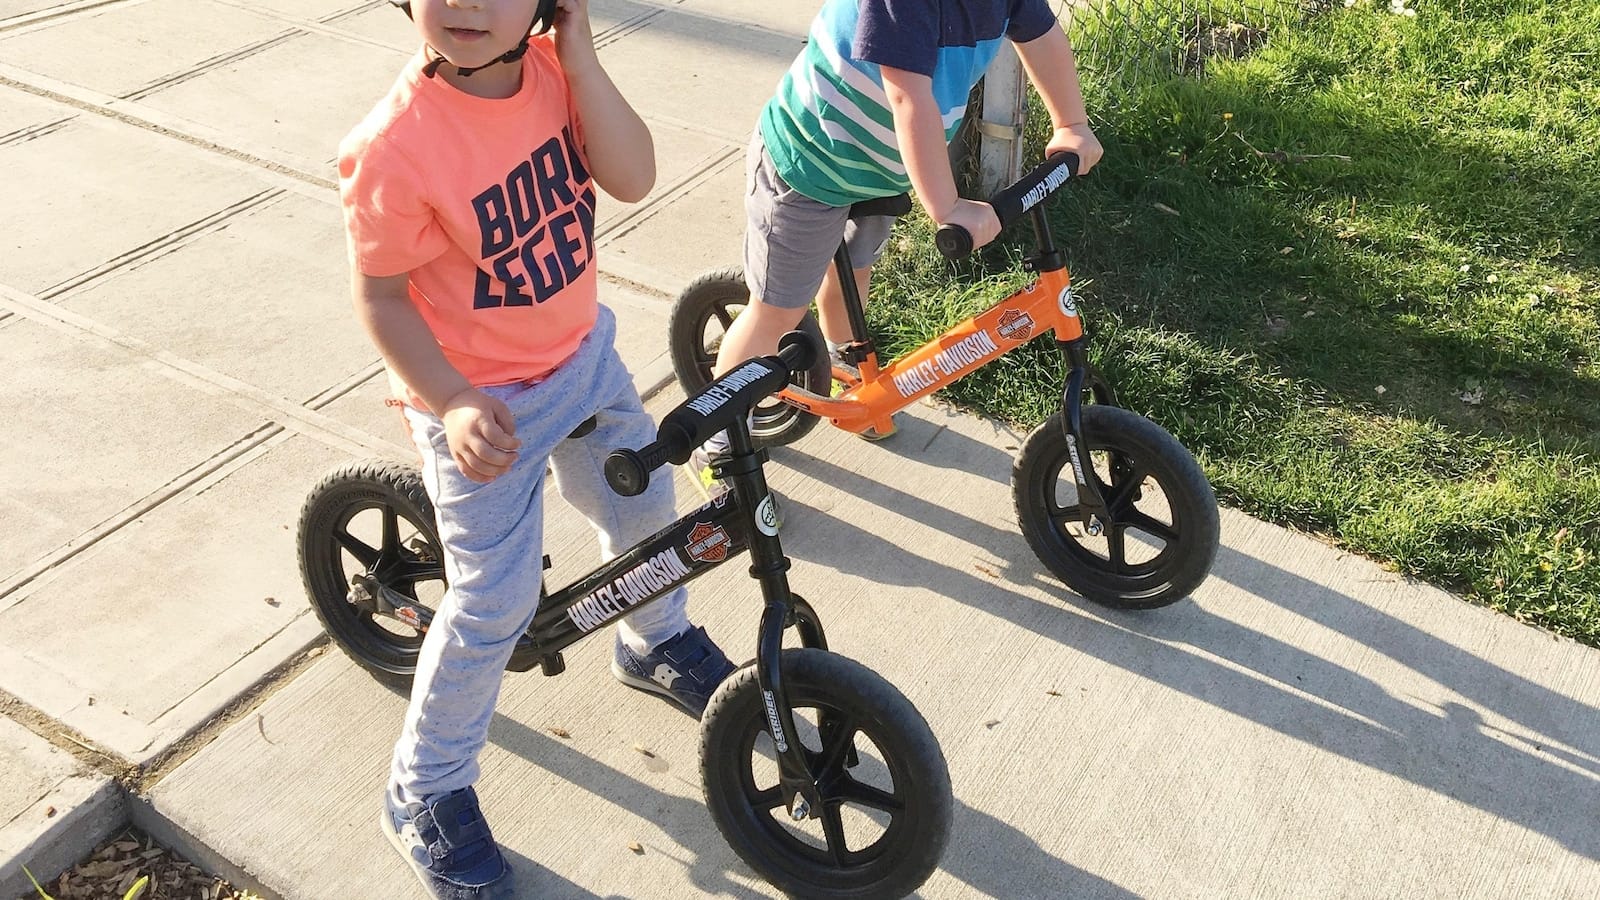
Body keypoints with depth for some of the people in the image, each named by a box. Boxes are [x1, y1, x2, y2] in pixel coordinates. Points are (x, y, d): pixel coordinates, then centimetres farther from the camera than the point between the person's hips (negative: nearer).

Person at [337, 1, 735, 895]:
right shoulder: (394, 148, -27)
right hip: (481, 404, -6)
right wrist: (454, 404, -29)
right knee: (496, 605, -1)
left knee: (646, 507, 22)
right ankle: (429, 793, 24)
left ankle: (657, 642, 55)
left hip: (584, 354, 6)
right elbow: (380, 295, -18)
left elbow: (633, 178, -20)